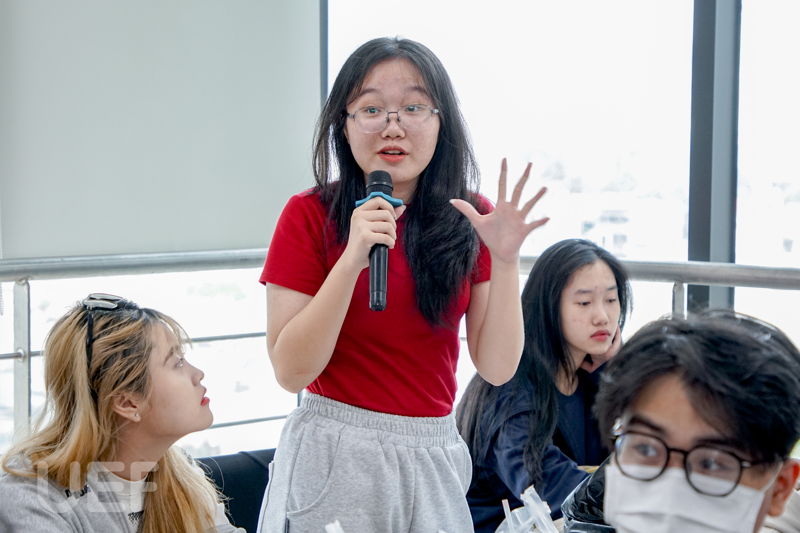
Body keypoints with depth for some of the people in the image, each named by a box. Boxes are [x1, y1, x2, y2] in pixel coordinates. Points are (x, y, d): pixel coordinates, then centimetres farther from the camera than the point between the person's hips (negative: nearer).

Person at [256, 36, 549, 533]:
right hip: (335, 454, -3)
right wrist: (352, 259, -24)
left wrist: (505, 261, -17)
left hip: (435, 456, 3)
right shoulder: (311, 214, -9)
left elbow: (498, 368, -4)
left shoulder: (471, 220, -1)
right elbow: (292, 371, -14)